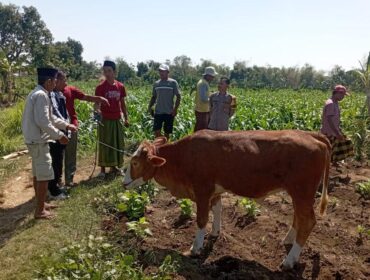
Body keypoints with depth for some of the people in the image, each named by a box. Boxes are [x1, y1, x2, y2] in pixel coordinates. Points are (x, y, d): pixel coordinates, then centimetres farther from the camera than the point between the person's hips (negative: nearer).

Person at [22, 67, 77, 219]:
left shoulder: (36, 93, 14)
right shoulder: (41, 95, -19)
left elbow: (50, 117, 20)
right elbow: (43, 122, -26)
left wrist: (66, 125, 20)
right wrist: (59, 135, -16)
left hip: (34, 139, 11)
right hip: (38, 140, -11)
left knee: (38, 173, 19)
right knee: (45, 175, -3)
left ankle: (40, 204, 32)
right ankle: (40, 210, 6)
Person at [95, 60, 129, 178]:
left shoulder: (120, 86, 6)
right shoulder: (101, 87, -7)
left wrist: (126, 117, 11)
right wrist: (97, 111, -32)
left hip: (117, 119, 5)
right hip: (105, 120, -4)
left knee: (118, 143, 11)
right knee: (104, 144, -1)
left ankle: (114, 166, 25)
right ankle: (103, 169, 6)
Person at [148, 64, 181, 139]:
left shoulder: (173, 82, -3)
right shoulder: (156, 83, 9)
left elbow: (178, 97, -4)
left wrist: (175, 109, -13)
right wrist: (150, 106, 2)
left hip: (169, 112, -2)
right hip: (158, 112, 2)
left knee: (167, 132, 7)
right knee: (157, 132, -8)